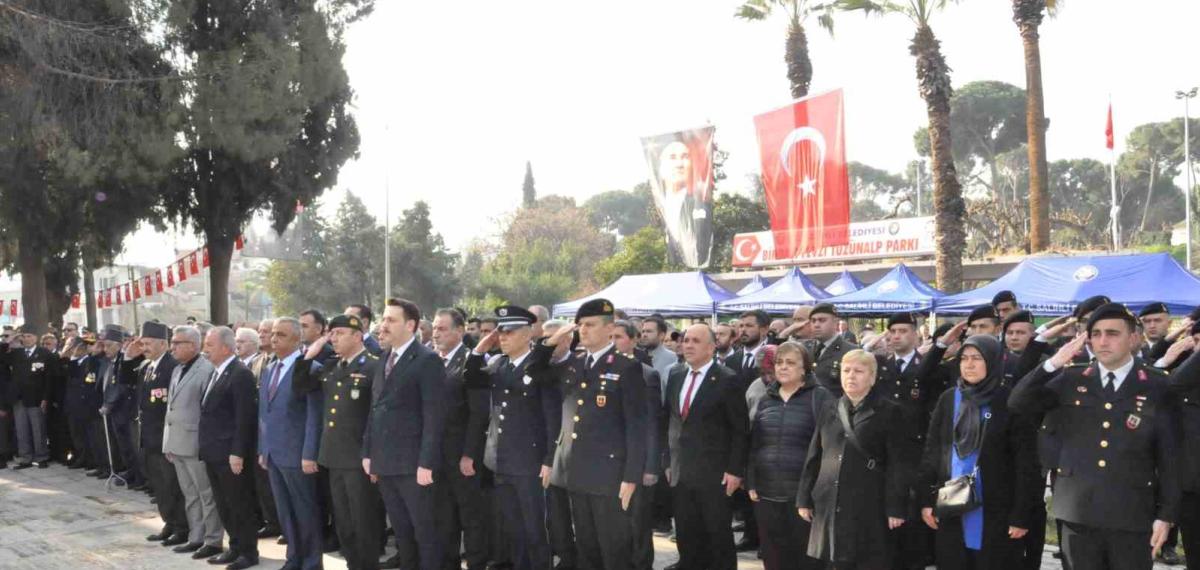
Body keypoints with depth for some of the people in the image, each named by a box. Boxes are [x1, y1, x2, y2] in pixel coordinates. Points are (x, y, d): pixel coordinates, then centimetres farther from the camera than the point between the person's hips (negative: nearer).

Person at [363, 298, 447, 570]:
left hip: (412, 463, -7)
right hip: (385, 462, 7)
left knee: (425, 531, 0)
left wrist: (426, 463, -19)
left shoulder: (427, 360, -9)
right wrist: (368, 453, 11)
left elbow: (434, 416, -14)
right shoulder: (384, 359, 15)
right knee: (401, 531, 14)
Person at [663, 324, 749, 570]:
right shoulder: (675, 376, 10)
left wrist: (735, 470, -13)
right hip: (680, 472, 6)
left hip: (714, 473, -5)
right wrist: (668, 462, 11)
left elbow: (740, 430, -8)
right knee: (686, 536, 10)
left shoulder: (727, 380, -8)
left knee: (718, 536, 2)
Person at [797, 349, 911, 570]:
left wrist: (895, 508, -12)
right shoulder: (829, 412, 14)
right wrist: (804, 499, 10)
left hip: (870, 509, -4)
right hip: (831, 507, 4)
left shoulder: (889, 413, -1)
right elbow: (814, 459, 15)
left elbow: (898, 464, -5)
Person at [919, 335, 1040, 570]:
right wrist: (926, 500, 4)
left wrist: (1021, 515, -11)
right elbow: (931, 451, 9)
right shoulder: (949, 399, 7)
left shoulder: (1011, 402, -6)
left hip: (994, 511, -4)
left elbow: (1025, 463, -7)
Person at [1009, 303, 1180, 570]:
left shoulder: (1157, 387, 0)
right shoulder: (1071, 379, 6)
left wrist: (1166, 514, -3)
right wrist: (1052, 364, -15)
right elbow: (1017, 403, -2)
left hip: (1131, 517, -2)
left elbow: (1168, 456, 0)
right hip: (1077, 513, 2)